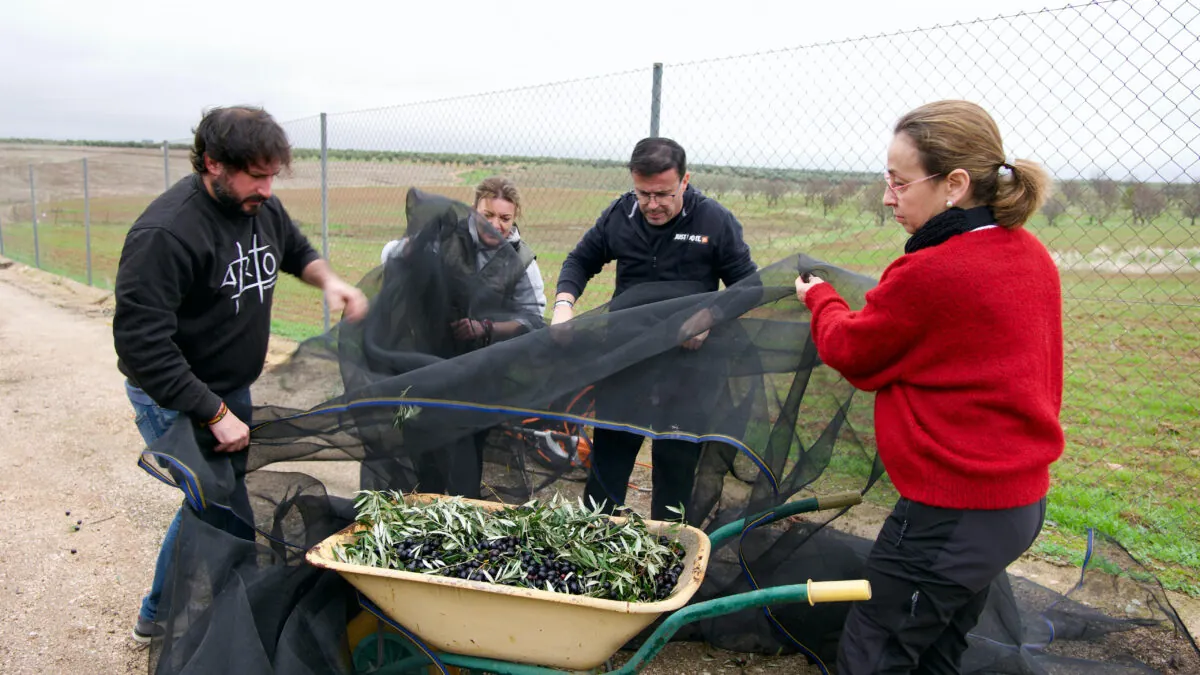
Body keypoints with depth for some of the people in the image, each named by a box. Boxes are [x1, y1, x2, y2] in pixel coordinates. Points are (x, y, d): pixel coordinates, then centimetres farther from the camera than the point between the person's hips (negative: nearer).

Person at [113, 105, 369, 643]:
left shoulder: (262, 207, -1)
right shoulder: (166, 232, -26)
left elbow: (297, 251, 20)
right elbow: (141, 343, -27)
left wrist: (327, 279, -3)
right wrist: (215, 415, -27)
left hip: (232, 390, 9)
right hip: (176, 400, -8)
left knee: (209, 502, 22)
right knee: (229, 518, -8)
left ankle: (158, 615, 42)